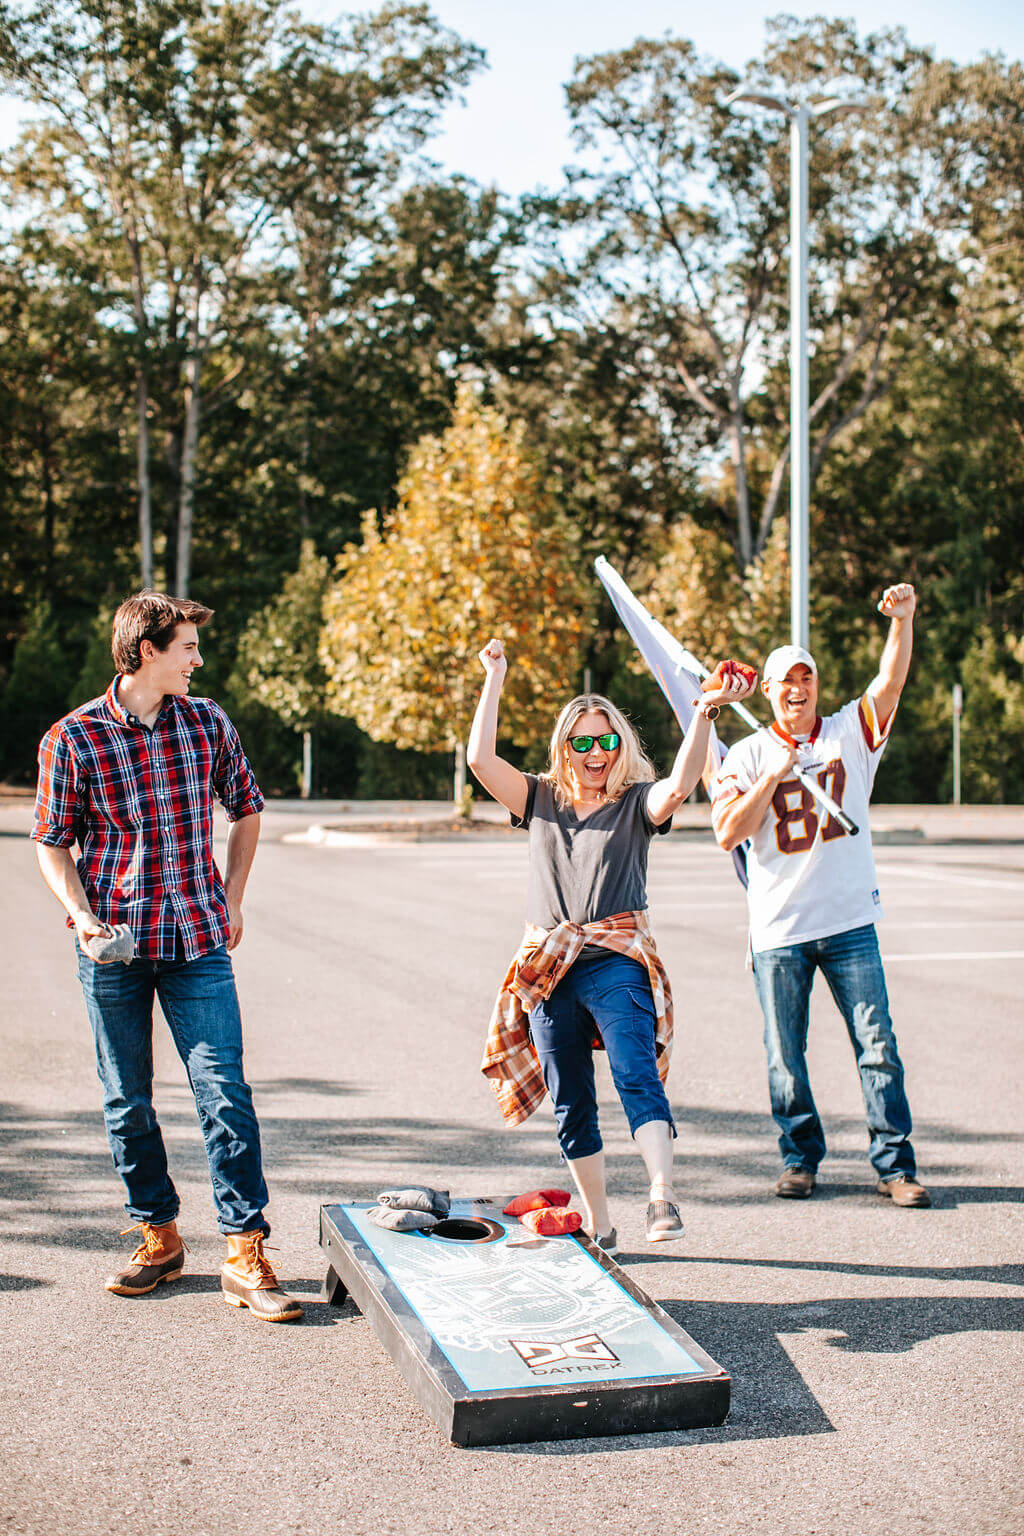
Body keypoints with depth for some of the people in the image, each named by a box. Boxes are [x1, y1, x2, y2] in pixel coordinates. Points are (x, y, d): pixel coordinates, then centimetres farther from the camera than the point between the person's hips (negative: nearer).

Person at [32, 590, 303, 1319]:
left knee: (225, 1093, -7)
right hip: (113, 949, -1)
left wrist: (231, 900, 13)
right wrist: (81, 915, -12)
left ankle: (246, 1254, -1)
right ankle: (158, 1237, 26)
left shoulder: (209, 724, 4)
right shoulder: (73, 738, -3)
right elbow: (53, 842, 3)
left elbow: (247, 809, 18)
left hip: (198, 944, 1)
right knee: (127, 1104, 8)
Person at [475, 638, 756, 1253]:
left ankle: (663, 1195, -32)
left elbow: (679, 785, -16)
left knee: (638, 1077, -22)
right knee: (571, 1104, 7)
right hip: (549, 969, 3)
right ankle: (599, 1225, 18)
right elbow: (481, 758, 3)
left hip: (617, 963, -3)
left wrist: (705, 714, -28)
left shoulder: (637, 804, 5)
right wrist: (495, 678, 2)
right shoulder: (542, 799, 14)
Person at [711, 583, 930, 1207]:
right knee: (786, 1054, 7)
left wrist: (903, 620, -26)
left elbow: (891, 682, -10)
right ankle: (801, 1157, 23)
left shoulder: (850, 732, 6)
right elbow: (727, 833, -8)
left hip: (851, 923, 0)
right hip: (778, 930, 0)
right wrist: (776, 772, -14)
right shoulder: (748, 755, 4)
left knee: (878, 1047, -1)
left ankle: (896, 1164, 7)